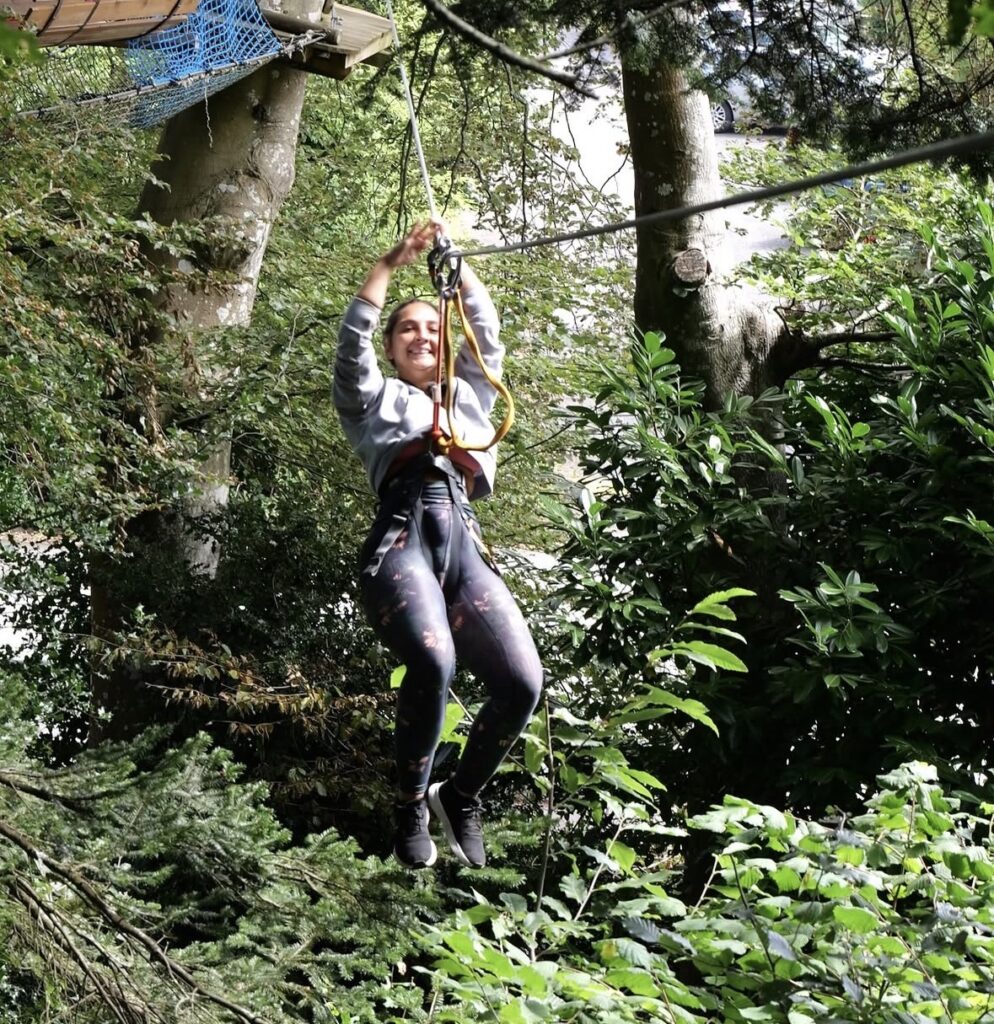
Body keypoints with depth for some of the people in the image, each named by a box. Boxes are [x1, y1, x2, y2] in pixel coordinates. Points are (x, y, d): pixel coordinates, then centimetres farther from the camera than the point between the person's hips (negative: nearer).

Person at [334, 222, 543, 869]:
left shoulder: (470, 397, 36)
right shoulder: (374, 398, 27)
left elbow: (488, 333, 26)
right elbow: (353, 339, 12)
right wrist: (392, 263, 8)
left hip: (465, 548, 4)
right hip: (402, 541, -3)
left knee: (523, 680, -20)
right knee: (433, 660, -34)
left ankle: (462, 795, 7)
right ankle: (412, 806, -12)